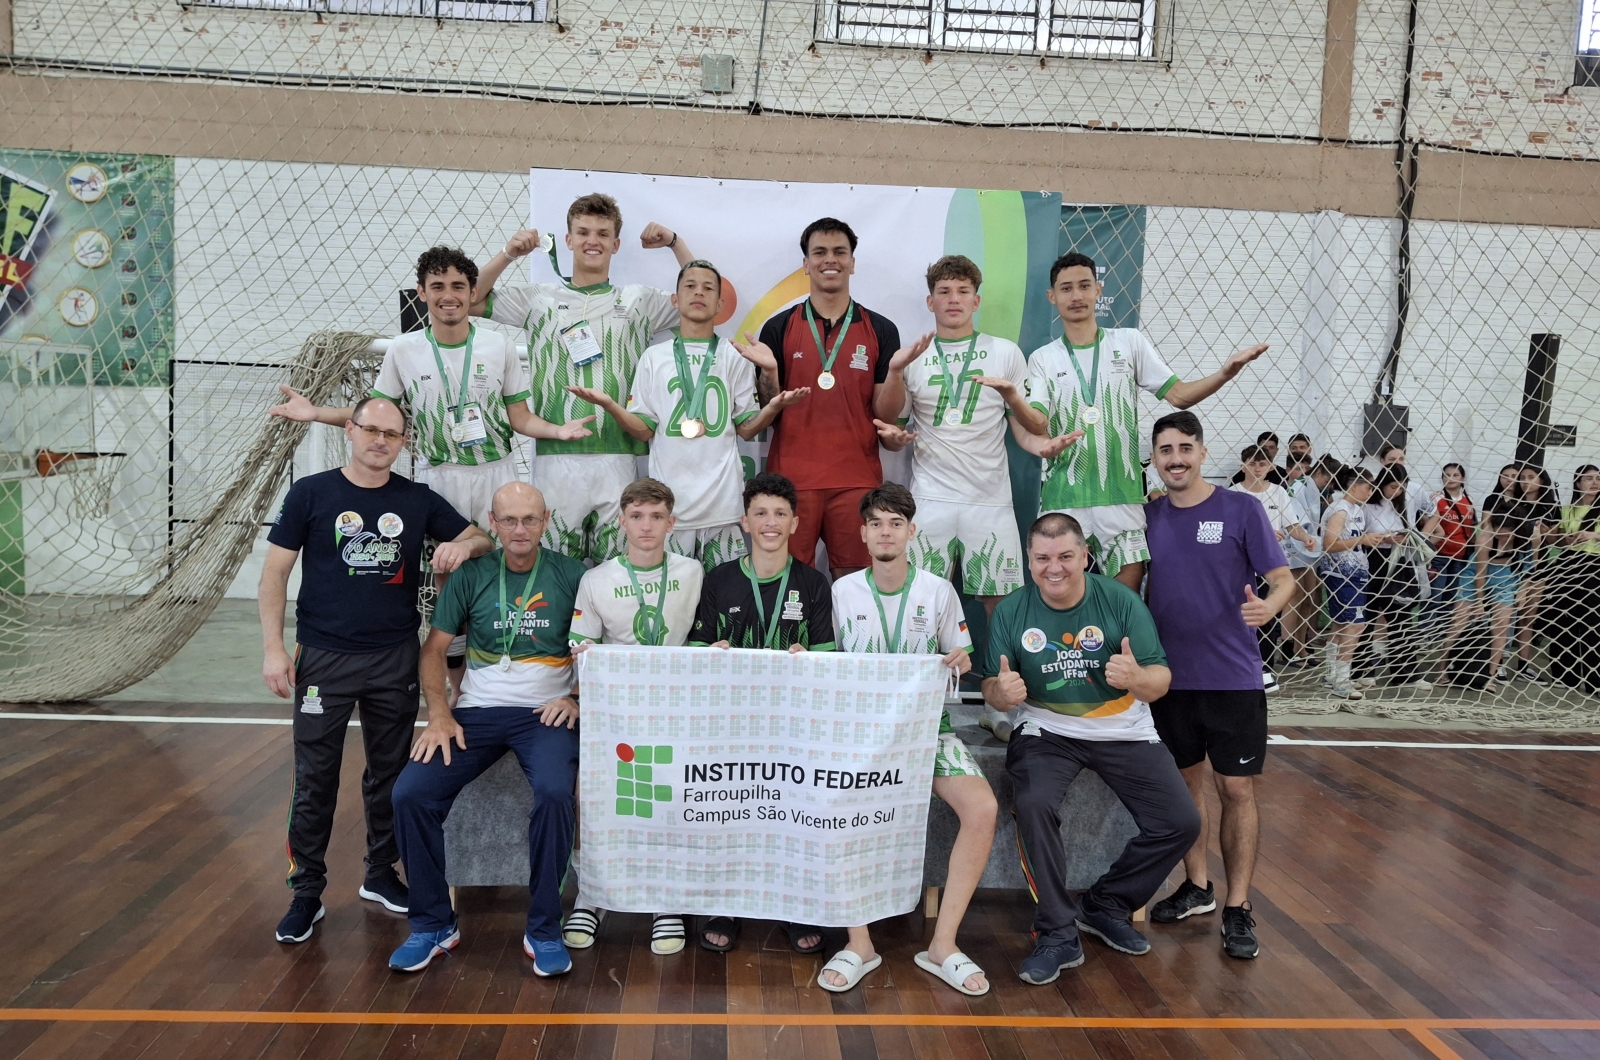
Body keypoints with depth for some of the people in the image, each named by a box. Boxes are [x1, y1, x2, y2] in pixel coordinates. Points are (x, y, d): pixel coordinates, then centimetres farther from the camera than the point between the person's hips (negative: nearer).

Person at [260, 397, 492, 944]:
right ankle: (306, 892, 16)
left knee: (390, 771, 13)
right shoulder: (311, 493, -1)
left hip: (396, 658, 2)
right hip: (324, 656, -2)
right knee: (314, 780, 3)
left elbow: (482, 538, 8)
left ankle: (381, 873, 29)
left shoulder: (418, 500, 5)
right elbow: (275, 571, -1)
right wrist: (273, 647, -8)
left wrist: (464, 545, -16)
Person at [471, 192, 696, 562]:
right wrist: (509, 254, 0)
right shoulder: (539, 299, 12)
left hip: (618, 457, 0)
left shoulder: (638, 300, 13)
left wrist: (674, 242, 4)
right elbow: (470, 301, 10)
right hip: (555, 455, 0)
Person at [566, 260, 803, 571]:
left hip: (722, 498, 0)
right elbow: (644, 430, 5)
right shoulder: (654, 357, 9)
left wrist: (774, 407, -14)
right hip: (669, 498, 0)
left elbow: (746, 428, 5)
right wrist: (609, 405, -12)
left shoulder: (735, 358, 9)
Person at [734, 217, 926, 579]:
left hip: (857, 478, 1)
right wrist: (768, 371, -15)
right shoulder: (778, 328, 4)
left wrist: (896, 370, -14)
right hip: (792, 477, 0)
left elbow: (885, 415, 2)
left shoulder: (881, 330, 5)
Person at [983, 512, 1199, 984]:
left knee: (1181, 823, -10)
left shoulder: (1121, 601, -10)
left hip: (1124, 732, 2)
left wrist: (1136, 677, -33)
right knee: (1035, 804, -30)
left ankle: (1105, 906, 15)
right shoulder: (1011, 611, -8)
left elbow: (1160, 682, -10)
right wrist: (1002, 691, -27)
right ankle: (1058, 935, -11)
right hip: (1046, 730, -1)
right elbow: (992, 689, -3)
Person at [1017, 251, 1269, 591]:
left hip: (1122, 493, 1)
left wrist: (1226, 373, -13)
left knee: (1129, 582, 0)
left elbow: (1178, 395, 5)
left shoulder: (1129, 342, 9)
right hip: (1062, 498, 0)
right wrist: (1040, 444, -31)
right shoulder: (1043, 358, 6)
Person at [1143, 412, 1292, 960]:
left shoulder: (1241, 509, -6)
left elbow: (1283, 577, -6)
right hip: (1170, 677, 3)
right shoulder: (1148, 517, 4)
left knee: (1237, 790, 1)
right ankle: (1196, 886, 30)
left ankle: (1238, 908, 12)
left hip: (1234, 677, -3)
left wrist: (1269, 604, -27)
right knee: (1186, 781, 14)